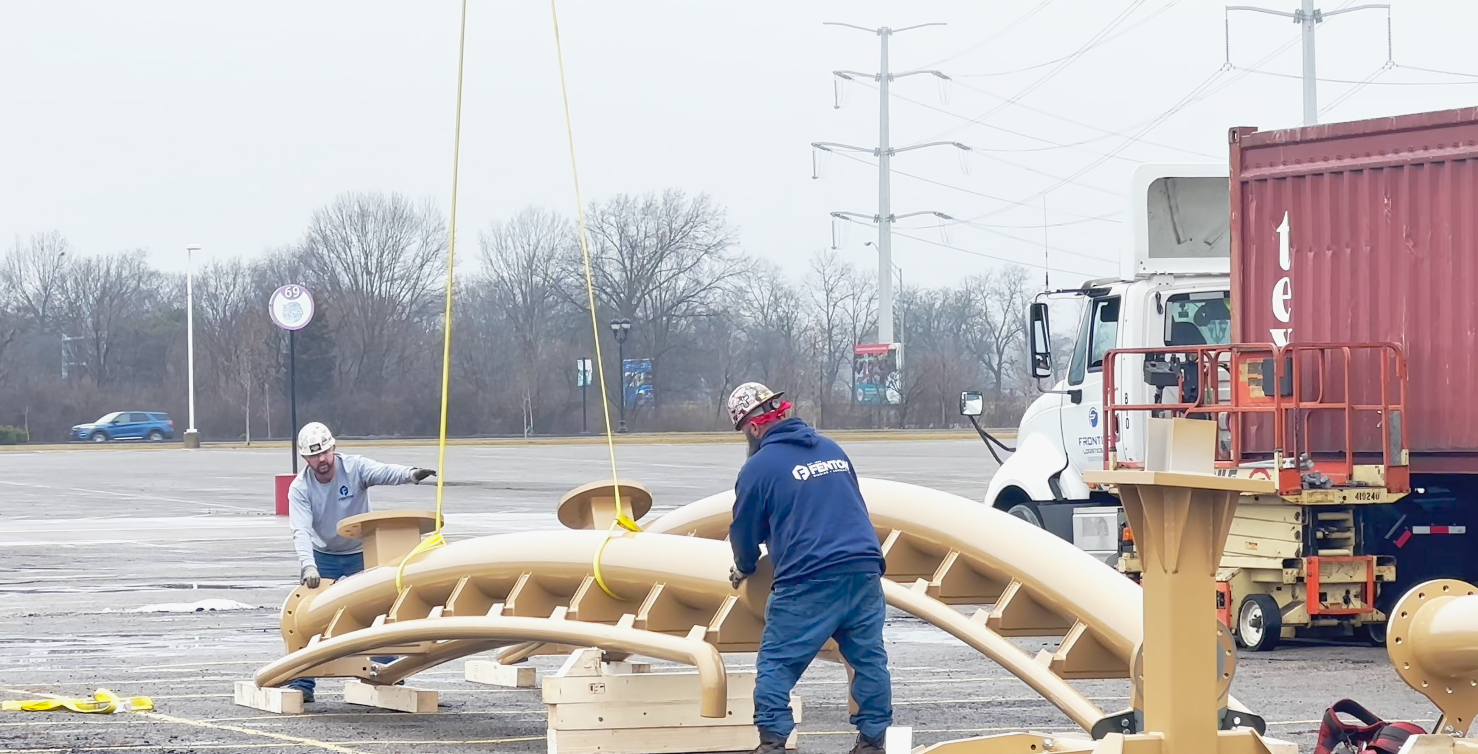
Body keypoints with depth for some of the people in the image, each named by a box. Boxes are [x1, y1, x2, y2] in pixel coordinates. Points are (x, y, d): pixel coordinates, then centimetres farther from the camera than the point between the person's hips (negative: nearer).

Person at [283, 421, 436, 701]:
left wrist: (410, 474, -61)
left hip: (361, 555, 0)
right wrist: (308, 567, -45)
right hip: (322, 557, 1)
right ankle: (302, 684, 1)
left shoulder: (354, 468, -19)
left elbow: (384, 472, -39)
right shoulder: (300, 488, -17)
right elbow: (301, 531, -28)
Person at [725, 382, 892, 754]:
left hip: (808, 581, -6)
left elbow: (744, 531, 9)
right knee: (869, 658, 12)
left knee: (776, 663, 4)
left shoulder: (759, 466, -1)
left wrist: (744, 569, 29)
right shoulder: (830, 449, 16)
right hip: (864, 570, 6)